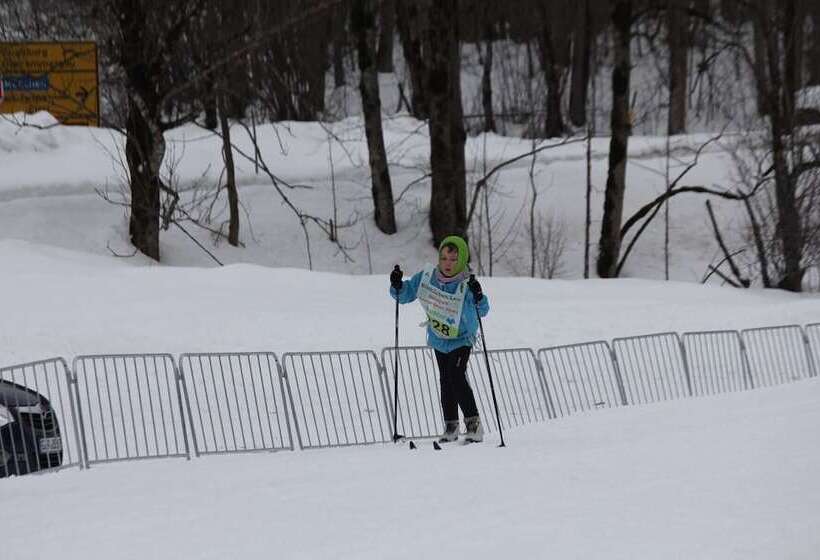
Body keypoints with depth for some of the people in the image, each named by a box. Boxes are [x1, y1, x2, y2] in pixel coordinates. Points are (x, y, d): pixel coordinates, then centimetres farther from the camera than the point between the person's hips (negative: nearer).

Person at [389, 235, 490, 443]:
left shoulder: (466, 285, -27)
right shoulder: (426, 276, -14)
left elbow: (483, 311, -36)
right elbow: (406, 295, -2)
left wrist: (478, 297, -55)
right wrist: (397, 286, -23)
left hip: (461, 338, -5)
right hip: (438, 339, 5)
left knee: (456, 376, -20)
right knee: (445, 380, 12)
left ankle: (474, 424, -14)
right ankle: (451, 426, 23)